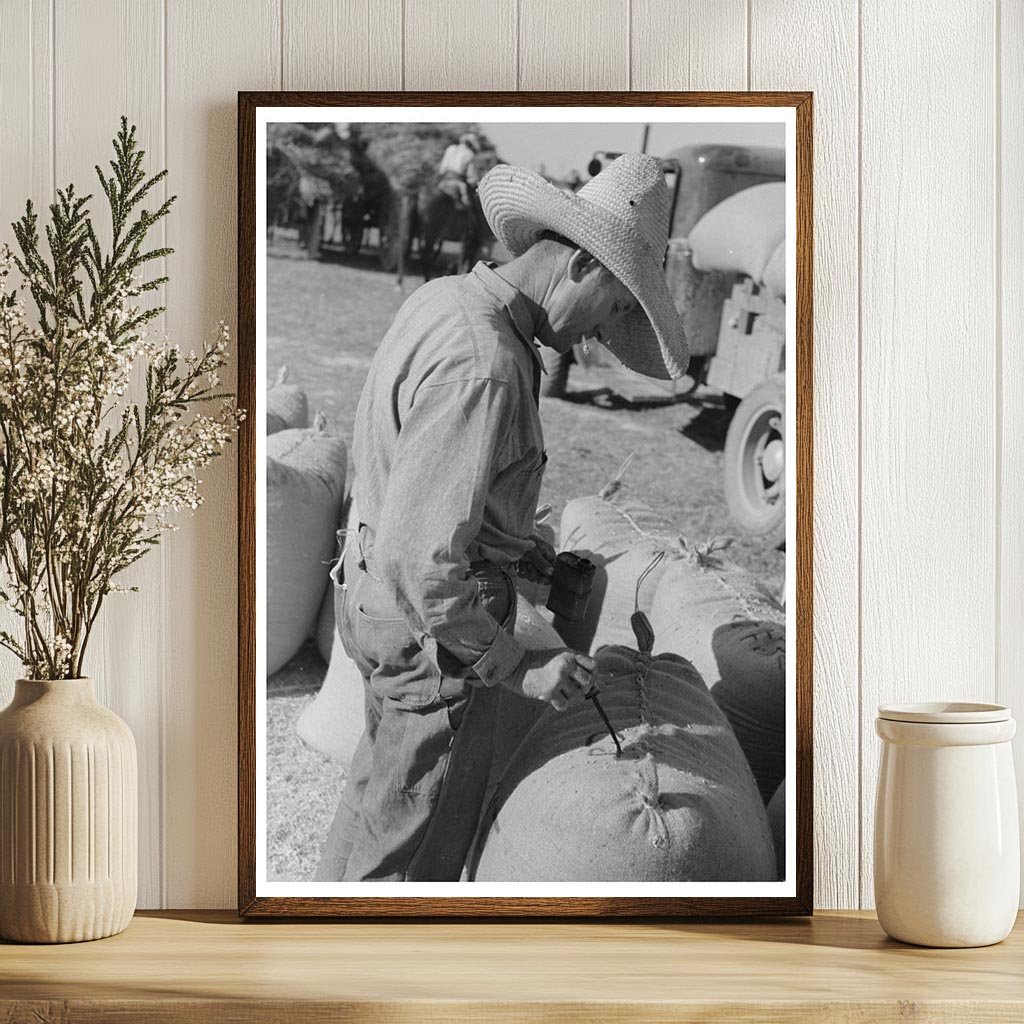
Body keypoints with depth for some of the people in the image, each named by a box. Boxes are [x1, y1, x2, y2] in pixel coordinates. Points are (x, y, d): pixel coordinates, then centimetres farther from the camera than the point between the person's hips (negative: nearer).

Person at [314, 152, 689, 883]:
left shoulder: (441, 301, 1)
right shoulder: (483, 368, -30)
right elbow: (422, 561, -31)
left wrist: (507, 537, 15)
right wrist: (518, 665, -23)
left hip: (374, 584, 10)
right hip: (434, 628, -10)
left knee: (381, 783, 29)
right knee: (415, 845, 8)